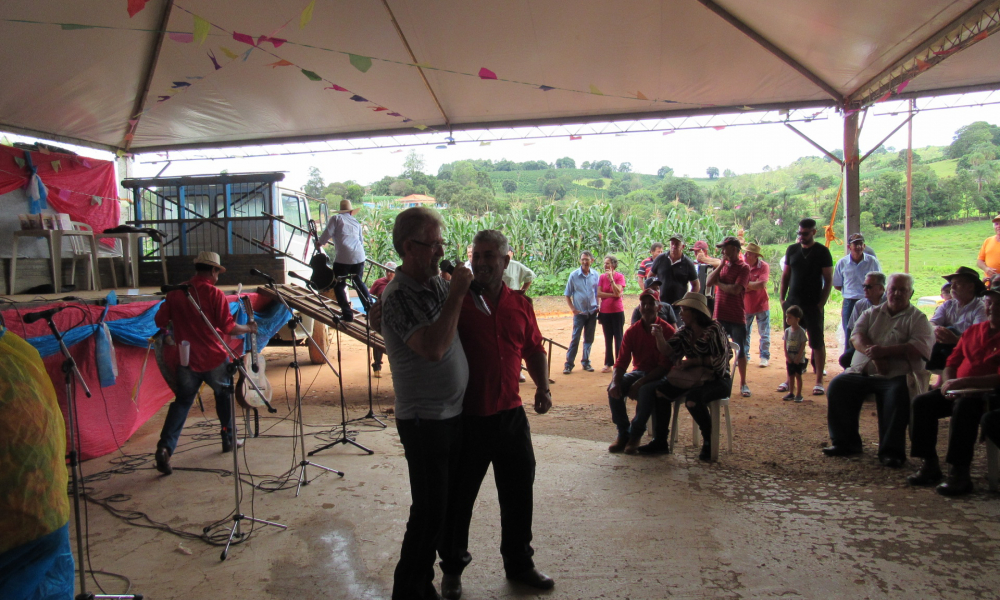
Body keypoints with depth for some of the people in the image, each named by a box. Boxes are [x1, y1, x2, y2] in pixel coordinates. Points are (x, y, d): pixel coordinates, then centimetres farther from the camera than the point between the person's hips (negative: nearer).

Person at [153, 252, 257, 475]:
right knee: (224, 395, 19)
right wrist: (248, 328, 4)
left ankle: (165, 446, -5)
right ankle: (229, 438, 28)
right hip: (214, 358, -3)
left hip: (187, 360, 3)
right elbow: (228, 327, -13)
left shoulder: (175, 292, 3)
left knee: (182, 402, 11)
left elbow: (160, 321, 4)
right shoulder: (214, 293, -10)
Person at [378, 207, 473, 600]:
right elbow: (433, 348, -31)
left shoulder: (438, 283, 7)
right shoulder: (398, 296, -18)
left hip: (455, 413, 8)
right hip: (424, 420, -8)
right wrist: (456, 294, -26)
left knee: (443, 506, 18)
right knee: (429, 511, -1)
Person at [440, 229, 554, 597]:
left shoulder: (520, 305, 4)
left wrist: (542, 387, 3)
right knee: (458, 499, 11)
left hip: (511, 415, 4)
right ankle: (452, 568, 35)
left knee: (518, 495, 19)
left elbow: (534, 349, 15)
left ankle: (519, 564, 40)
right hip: (467, 418, -4)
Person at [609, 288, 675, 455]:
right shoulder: (632, 332, 0)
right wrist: (615, 381, -26)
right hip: (639, 372, 4)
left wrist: (640, 383, -27)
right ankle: (623, 433, -9)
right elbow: (621, 361, -4)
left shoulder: (667, 331, -12)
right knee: (613, 388, -23)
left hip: (660, 376, -4)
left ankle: (635, 435, -15)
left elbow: (665, 366, -17)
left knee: (646, 390, -36)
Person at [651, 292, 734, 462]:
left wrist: (692, 361, -20)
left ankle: (709, 443, -15)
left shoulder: (713, 330, -14)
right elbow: (670, 352, -7)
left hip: (718, 380, -7)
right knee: (660, 391, -11)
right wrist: (659, 337, -24)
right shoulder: (684, 332, 5)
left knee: (692, 398, -35)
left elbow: (721, 360, -19)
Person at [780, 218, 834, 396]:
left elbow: (828, 280, -3)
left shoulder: (822, 252, -2)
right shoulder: (792, 250, 9)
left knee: (817, 343, 1)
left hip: (813, 305, -4)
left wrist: (821, 303, -11)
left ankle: (819, 381, 6)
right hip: (792, 303, 4)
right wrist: (782, 298, 5)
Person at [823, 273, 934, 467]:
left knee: (898, 393, -35)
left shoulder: (917, 319, 8)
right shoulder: (871, 313, 19)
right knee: (838, 384, -21)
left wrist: (885, 351, -21)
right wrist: (874, 353, -19)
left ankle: (891, 451, -23)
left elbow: (920, 348, -10)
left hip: (897, 375, -3)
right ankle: (845, 442, -9)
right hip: (862, 371, 4)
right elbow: (857, 336, 2)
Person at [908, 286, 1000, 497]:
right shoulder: (973, 331, 16)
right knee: (922, 402, -15)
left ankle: (959, 473, -32)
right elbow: (952, 362, 19)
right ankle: (930, 465, -11)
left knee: (964, 406, -37)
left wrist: (964, 382, -23)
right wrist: (947, 383, -1)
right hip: (960, 389, 7)